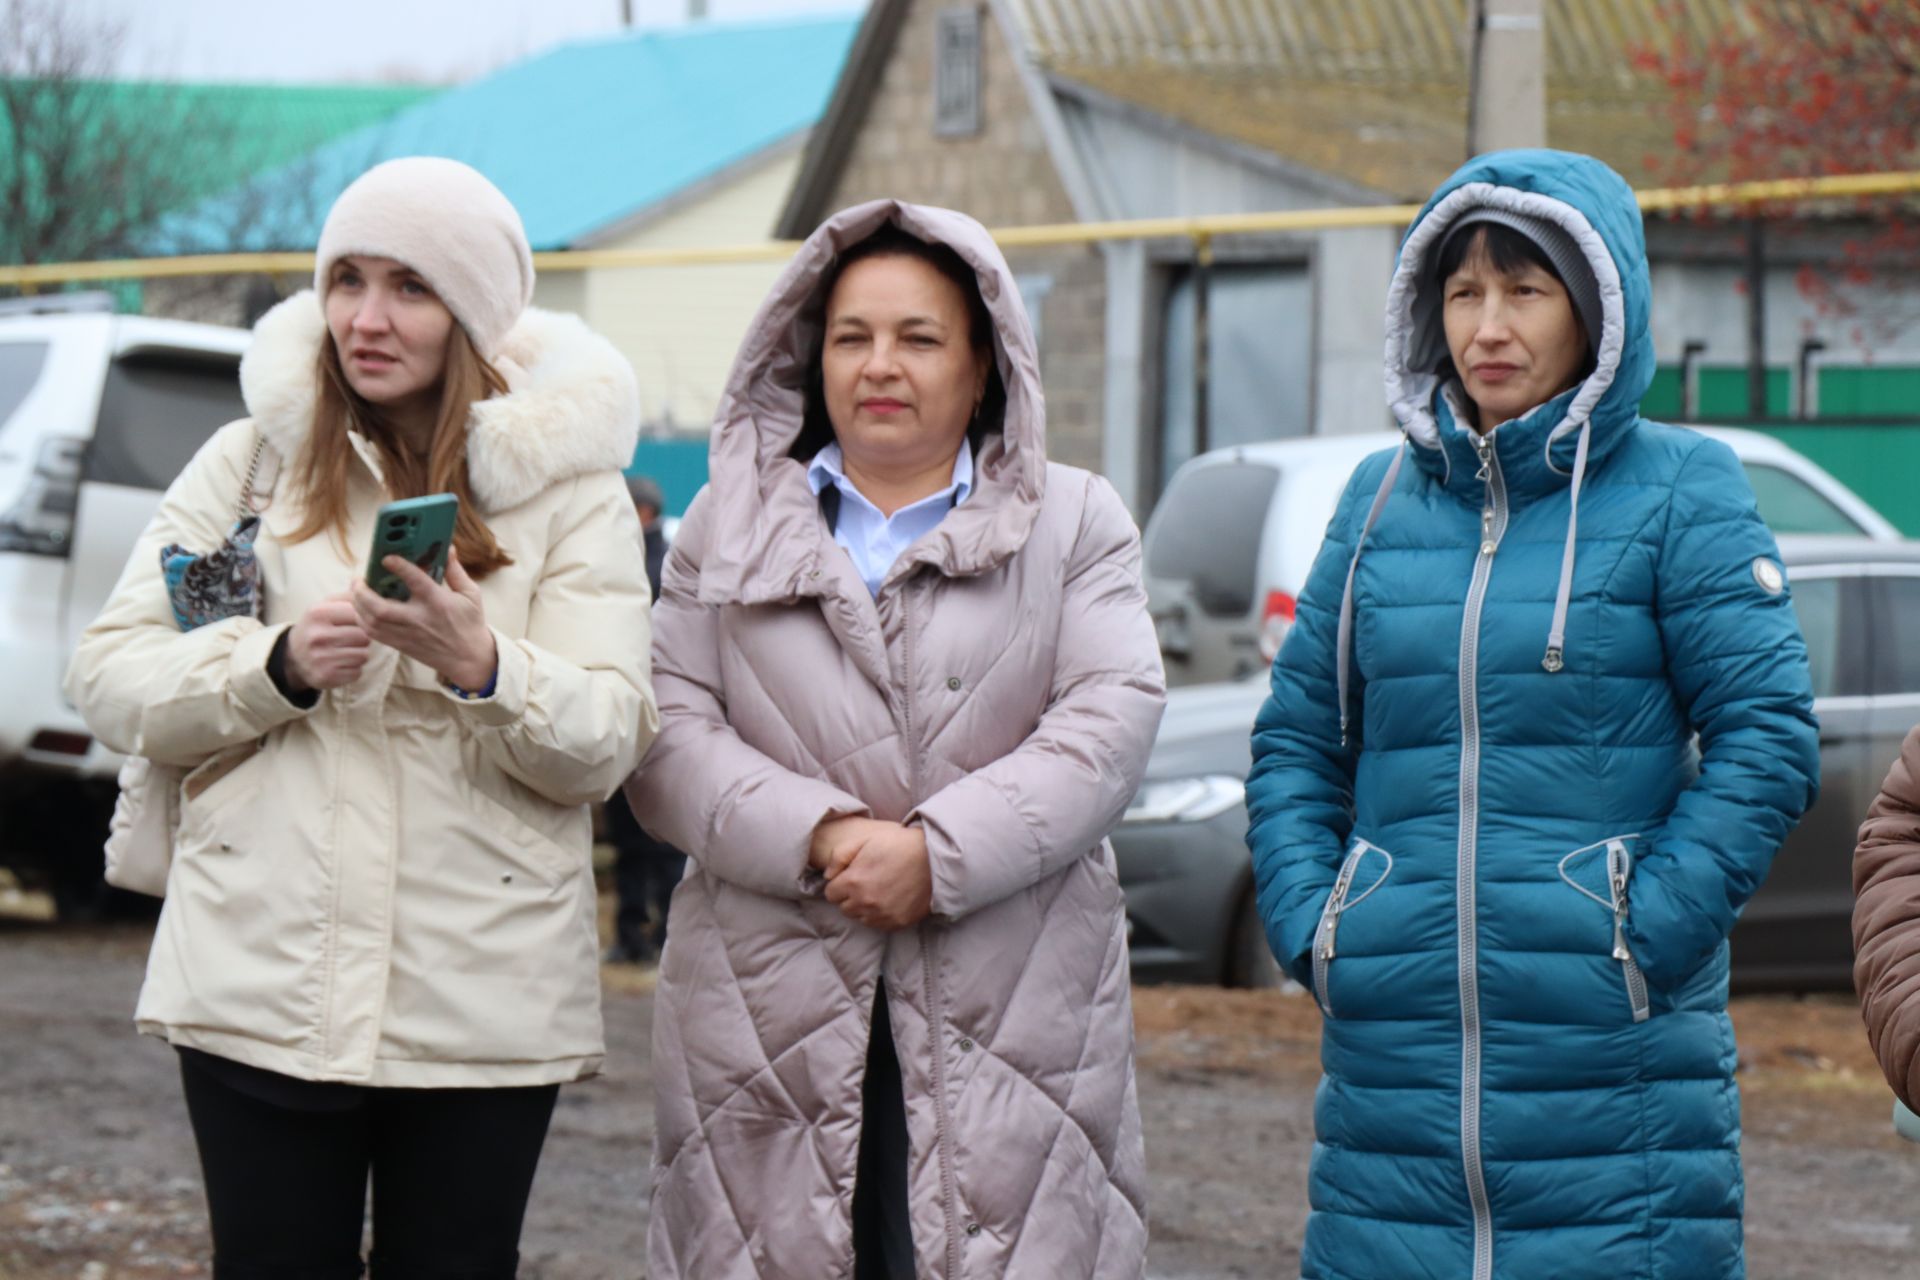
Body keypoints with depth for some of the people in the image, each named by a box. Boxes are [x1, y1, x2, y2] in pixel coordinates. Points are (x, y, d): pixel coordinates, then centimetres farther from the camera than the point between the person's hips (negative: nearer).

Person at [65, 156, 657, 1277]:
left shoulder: (568, 489, 6)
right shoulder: (251, 461, 9)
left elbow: (607, 743, -4)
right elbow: (111, 681, 4)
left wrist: (481, 666, -24)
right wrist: (279, 663, -13)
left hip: (482, 1004, -1)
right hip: (261, 980, 1)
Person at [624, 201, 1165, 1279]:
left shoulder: (1076, 524, 13)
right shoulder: (728, 528, 16)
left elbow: (1111, 724, -2)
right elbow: (667, 736, 4)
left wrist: (937, 852, -14)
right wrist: (817, 837, -13)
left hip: (1012, 1018, -1)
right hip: (774, 1017, 1)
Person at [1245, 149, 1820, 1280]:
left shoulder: (1680, 489, 1)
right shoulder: (1382, 499, 12)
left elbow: (1767, 739, -4)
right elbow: (1296, 739, 17)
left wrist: (1651, 932, -12)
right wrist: (1308, 925, 3)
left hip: (1613, 1062, -3)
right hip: (1392, 1050, 4)